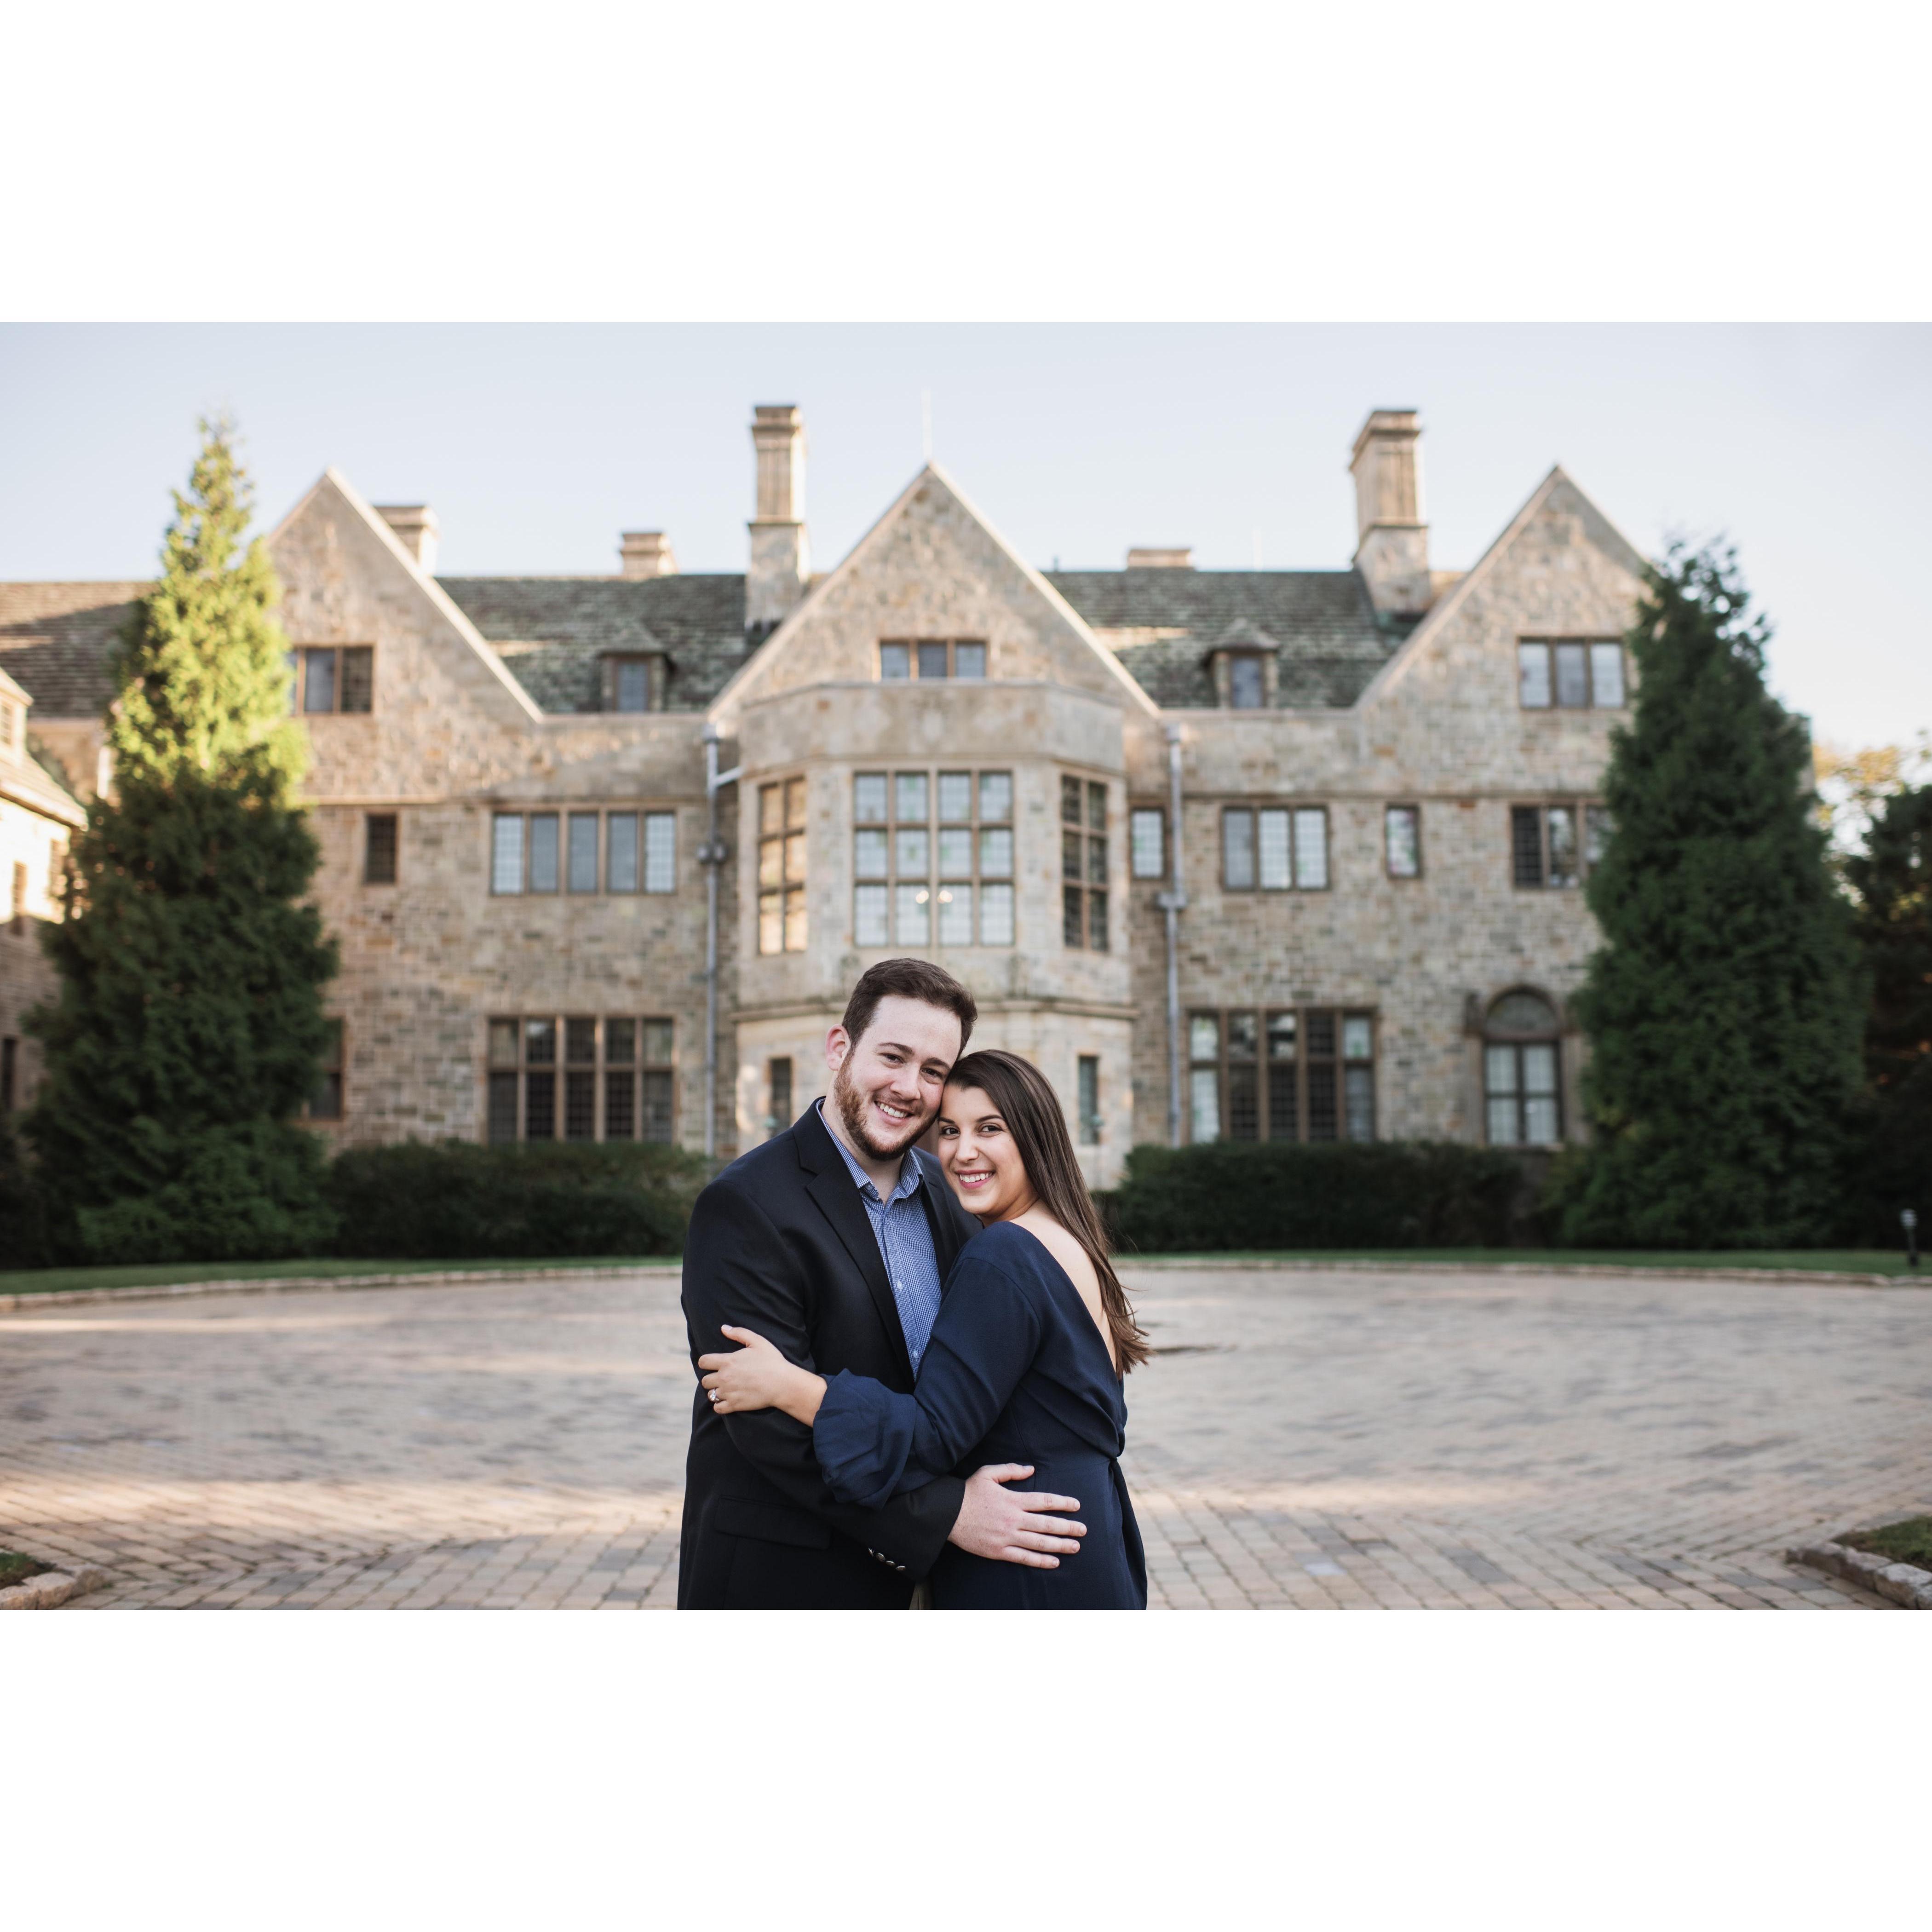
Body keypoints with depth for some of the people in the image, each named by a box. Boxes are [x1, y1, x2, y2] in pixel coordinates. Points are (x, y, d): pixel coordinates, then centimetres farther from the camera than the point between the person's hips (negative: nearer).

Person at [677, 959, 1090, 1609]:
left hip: (910, 1561, 6)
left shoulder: (942, 1190, 5)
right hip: (777, 1573, -6)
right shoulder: (743, 1207, -17)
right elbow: (772, 1423, -22)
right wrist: (944, 1512, -23)